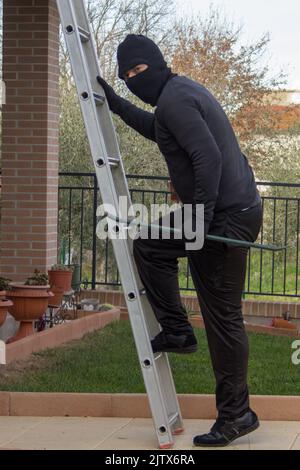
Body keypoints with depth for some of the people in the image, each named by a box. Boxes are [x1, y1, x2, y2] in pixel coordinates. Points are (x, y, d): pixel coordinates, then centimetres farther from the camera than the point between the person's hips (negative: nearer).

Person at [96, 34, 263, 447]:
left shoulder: (174, 99, -15)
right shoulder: (183, 90, 17)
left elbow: (208, 157, -26)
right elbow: (158, 130, 39)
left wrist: (201, 220, -24)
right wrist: (117, 106, 36)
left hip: (227, 217, -10)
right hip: (231, 208, 10)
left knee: (223, 317, -4)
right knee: (150, 246, 21)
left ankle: (236, 416, 4)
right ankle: (177, 332, 22)